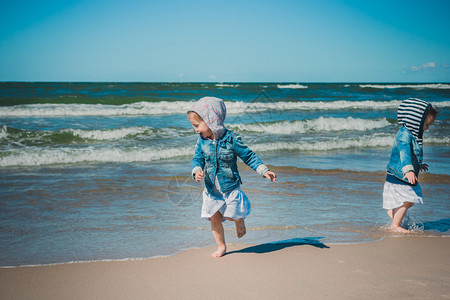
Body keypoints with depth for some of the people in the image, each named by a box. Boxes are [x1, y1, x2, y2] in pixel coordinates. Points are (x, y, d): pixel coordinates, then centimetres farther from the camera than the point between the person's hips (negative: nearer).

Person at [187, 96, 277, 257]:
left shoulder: (231, 139, -16)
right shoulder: (202, 141, -4)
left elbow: (249, 156, -8)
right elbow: (197, 158, 0)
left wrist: (264, 171, -15)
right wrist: (197, 171, -23)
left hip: (230, 186, -3)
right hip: (212, 189, 4)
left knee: (232, 216, 2)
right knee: (214, 218, 5)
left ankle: (240, 220, 39)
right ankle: (221, 246, 24)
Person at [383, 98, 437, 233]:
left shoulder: (412, 134, 11)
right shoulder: (404, 135, -22)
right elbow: (404, 152, -37)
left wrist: (418, 165, 42)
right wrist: (408, 170, -50)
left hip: (407, 176, 10)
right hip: (399, 175, -10)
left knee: (411, 199, 16)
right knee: (406, 201, -7)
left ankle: (393, 212, 36)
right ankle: (395, 225, 6)